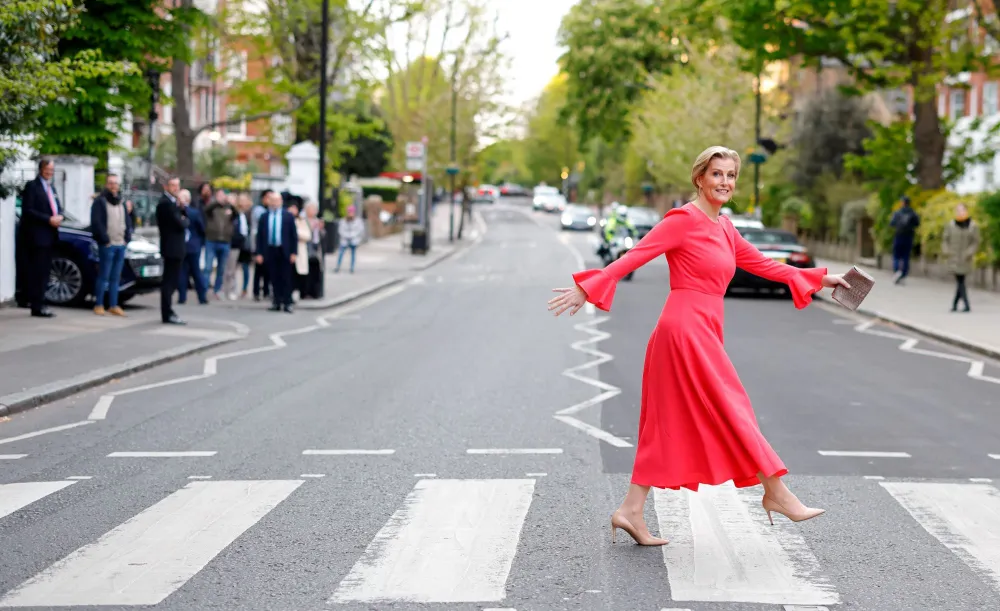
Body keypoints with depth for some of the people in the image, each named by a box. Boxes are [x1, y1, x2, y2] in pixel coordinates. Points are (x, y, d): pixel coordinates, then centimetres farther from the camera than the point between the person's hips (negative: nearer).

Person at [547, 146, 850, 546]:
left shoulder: (724, 228, 17)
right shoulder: (684, 219, -9)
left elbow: (761, 265, 26)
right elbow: (633, 258, -12)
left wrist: (819, 278, 29)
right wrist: (587, 288, -18)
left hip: (701, 333, 9)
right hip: (686, 328, -9)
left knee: (670, 427, 8)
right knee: (730, 412, -2)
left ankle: (631, 511, 10)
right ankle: (776, 494, 6)